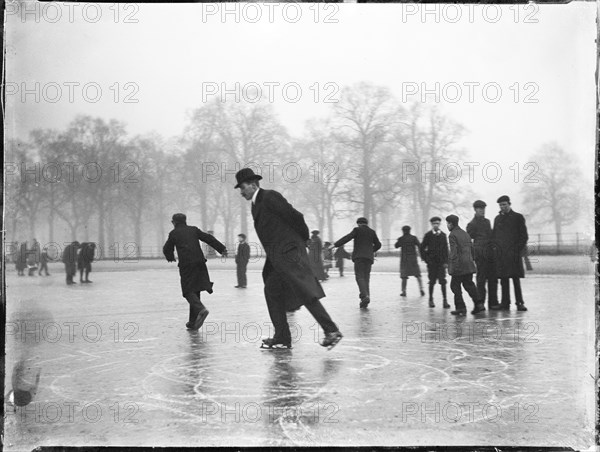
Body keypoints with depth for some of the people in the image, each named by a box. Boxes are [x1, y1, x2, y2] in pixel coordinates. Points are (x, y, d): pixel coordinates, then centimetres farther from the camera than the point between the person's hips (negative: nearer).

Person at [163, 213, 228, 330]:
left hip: (186, 265, -4)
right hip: (199, 263, 4)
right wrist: (222, 248, 10)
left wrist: (170, 258, 37)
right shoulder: (194, 229, 15)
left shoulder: (174, 233, 8)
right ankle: (193, 322, 11)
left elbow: (167, 249, 16)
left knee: (188, 291, -2)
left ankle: (201, 309, -31)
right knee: (195, 291, 11)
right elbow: (209, 238, 9)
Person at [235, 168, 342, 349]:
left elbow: (296, 217, -12)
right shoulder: (256, 204, 19)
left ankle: (331, 331, -12)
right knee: (272, 291, 8)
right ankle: (281, 338, 13)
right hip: (277, 258, 10)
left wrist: (304, 239, 0)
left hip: (289, 253, -10)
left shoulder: (270, 197, -10)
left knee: (305, 292, -13)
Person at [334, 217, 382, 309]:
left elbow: (347, 238, -9)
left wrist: (335, 245, -11)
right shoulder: (372, 232, 15)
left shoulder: (357, 230, 2)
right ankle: (365, 302, 1)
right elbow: (378, 245, 19)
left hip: (359, 256, -4)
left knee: (360, 277, -8)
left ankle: (364, 296, -30)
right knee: (366, 278, 7)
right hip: (369, 257, 4)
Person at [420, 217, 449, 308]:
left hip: (441, 262, 1)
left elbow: (446, 249, 6)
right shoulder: (428, 235, 1)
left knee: (442, 281, -4)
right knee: (432, 281, 4)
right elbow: (422, 248, 5)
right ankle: (431, 300, 14)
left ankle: (445, 300, -3)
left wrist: (446, 261, 0)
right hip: (431, 262, -1)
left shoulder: (443, 235, 6)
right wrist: (425, 259, -3)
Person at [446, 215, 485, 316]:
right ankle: (479, 304, 3)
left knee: (455, 286, 2)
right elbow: (471, 248, 19)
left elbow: (453, 252, -16)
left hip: (459, 266, -8)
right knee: (469, 284, 13)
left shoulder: (452, 235, -10)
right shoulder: (465, 234, 16)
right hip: (469, 265, 8)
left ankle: (461, 308, 1)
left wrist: (452, 267, -16)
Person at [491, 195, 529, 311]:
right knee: (504, 278, 4)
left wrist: (519, 250, -8)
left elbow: (524, 236, 1)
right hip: (501, 253, 4)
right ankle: (505, 303, 8)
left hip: (514, 253, -4)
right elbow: (494, 235, 18)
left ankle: (520, 303, 1)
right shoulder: (497, 218, 16)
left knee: (515, 278, -4)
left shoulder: (518, 217, 3)